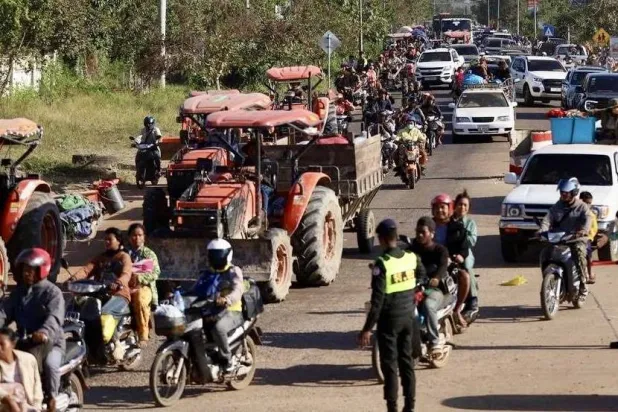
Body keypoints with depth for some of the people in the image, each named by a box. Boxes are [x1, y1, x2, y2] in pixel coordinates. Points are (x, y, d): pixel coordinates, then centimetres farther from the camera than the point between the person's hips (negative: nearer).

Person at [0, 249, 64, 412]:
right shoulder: (18, 292, 14)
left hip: (49, 342, -6)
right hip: (23, 341, 6)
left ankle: (52, 397, -10)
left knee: (49, 363, -32)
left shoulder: (52, 292, -6)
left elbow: (54, 317, -23)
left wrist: (44, 332, -44)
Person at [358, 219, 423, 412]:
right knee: (407, 360, 14)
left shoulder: (382, 264, -19)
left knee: (389, 363, 2)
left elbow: (377, 300, -20)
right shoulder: (412, 258, -2)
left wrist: (367, 328, -16)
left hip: (389, 319, -5)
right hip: (408, 317, 6)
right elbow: (422, 277, 18)